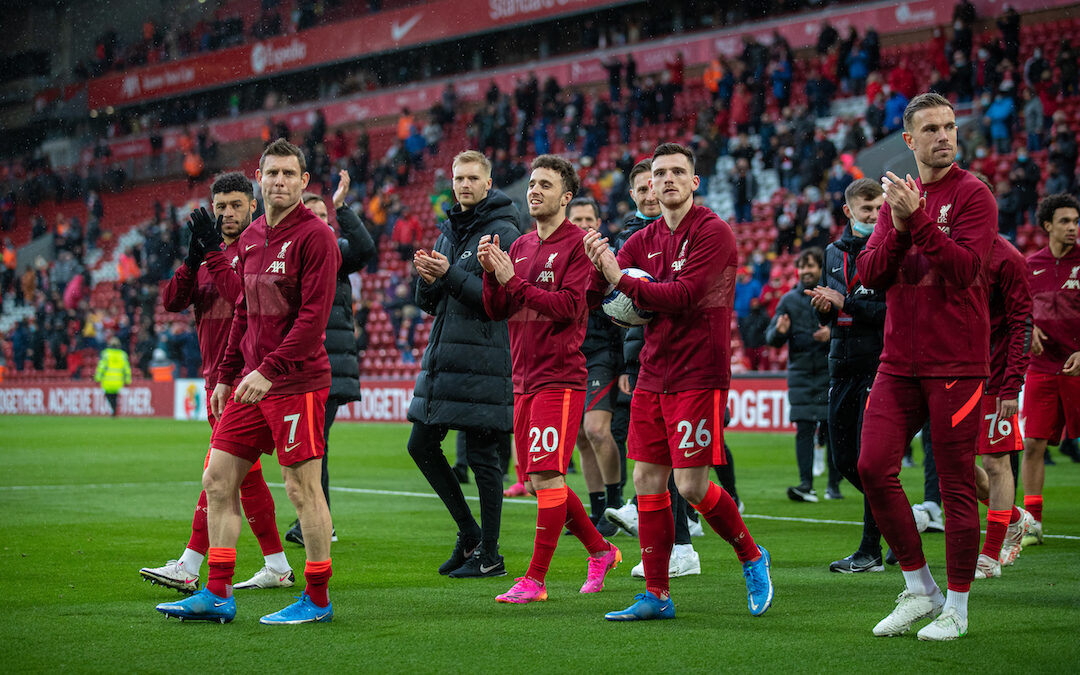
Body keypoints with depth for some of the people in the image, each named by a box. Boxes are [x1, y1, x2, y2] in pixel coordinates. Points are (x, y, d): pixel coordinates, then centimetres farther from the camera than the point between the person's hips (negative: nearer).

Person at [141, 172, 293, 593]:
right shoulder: (212, 252, 17)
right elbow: (172, 302, 6)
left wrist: (213, 251, -21)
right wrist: (192, 261, -11)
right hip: (218, 378, 9)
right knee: (245, 472, 11)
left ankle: (189, 567, -14)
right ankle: (278, 567, 17)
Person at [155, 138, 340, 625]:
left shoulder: (314, 236, -9)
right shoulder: (250, 239, 14)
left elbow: (314, 315, -16)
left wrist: (268, 370, -21)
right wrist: (227, 375, 18)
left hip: (296, 383, -8)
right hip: (252, 383, 8)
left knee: (302, 488, -3)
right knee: (217, 480, 5)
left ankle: (317, 600, 7)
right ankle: (217, 595, 11)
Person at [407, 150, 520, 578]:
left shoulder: (503, 233, -7)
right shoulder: (448, 231, 16)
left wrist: (450, 274, -21)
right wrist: (427, 280, -4)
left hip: (483, 361, -8)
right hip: (442, 358, 8)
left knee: (482, 455, -4)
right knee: (422, 446, 9)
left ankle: (489, 555, 6)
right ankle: (469, 534, 22)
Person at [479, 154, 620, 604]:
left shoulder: (578, 244, -7)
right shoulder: (519, 246, 15)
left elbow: (569, 306, -17)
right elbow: (497, 311, 11)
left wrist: (513, 281, -19)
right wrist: (490, 273, -7)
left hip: (560, 377, -8)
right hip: (524, 379, 8)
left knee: (546, 477, -11)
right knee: (536, 481, 11)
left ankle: (535, 579, -6)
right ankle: (600, 551, 27)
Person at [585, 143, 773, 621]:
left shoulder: (713, 233, -8)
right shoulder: (645, 239, 11)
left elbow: (684, 296, -19)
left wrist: (623, 281, -22)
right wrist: (599, 267, -19)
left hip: (698, 376, -6)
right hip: (653, 378, 6)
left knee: (692, 485, -9)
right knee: (647, 482, 3)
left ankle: (752, 558, 17)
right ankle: (656, 596, 10)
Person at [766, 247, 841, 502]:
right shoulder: (789, 300, 9)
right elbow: (771, 338, 7)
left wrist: (832, 334, -19)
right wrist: (779, 331, -15)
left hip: (830, 371, -2)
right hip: (800, 372, 2)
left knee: (832, 428, 1)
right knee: (804, 428, -7)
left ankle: (834, 485, 12)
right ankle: (806, 485, -11)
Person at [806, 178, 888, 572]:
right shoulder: (834, 252, 15)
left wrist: (844, 302, -17)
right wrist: (823, 307, 0)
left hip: (879, 363, -7)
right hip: (842, 364, 7)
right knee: (843, 460, 8)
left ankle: (871, 551, 1)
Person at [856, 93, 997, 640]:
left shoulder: (972, 195, -4)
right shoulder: (897, 196, 14)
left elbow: (963, 269, -17)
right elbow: (869, 274, 6)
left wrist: (919, 220, -23)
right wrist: (897, 227, -10)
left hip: (955, 363, -5)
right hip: (899, 362, 5)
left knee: (955, 483, -1)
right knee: (874, 467, -4)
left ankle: (955, 607, 10)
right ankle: (919, 589, 10)